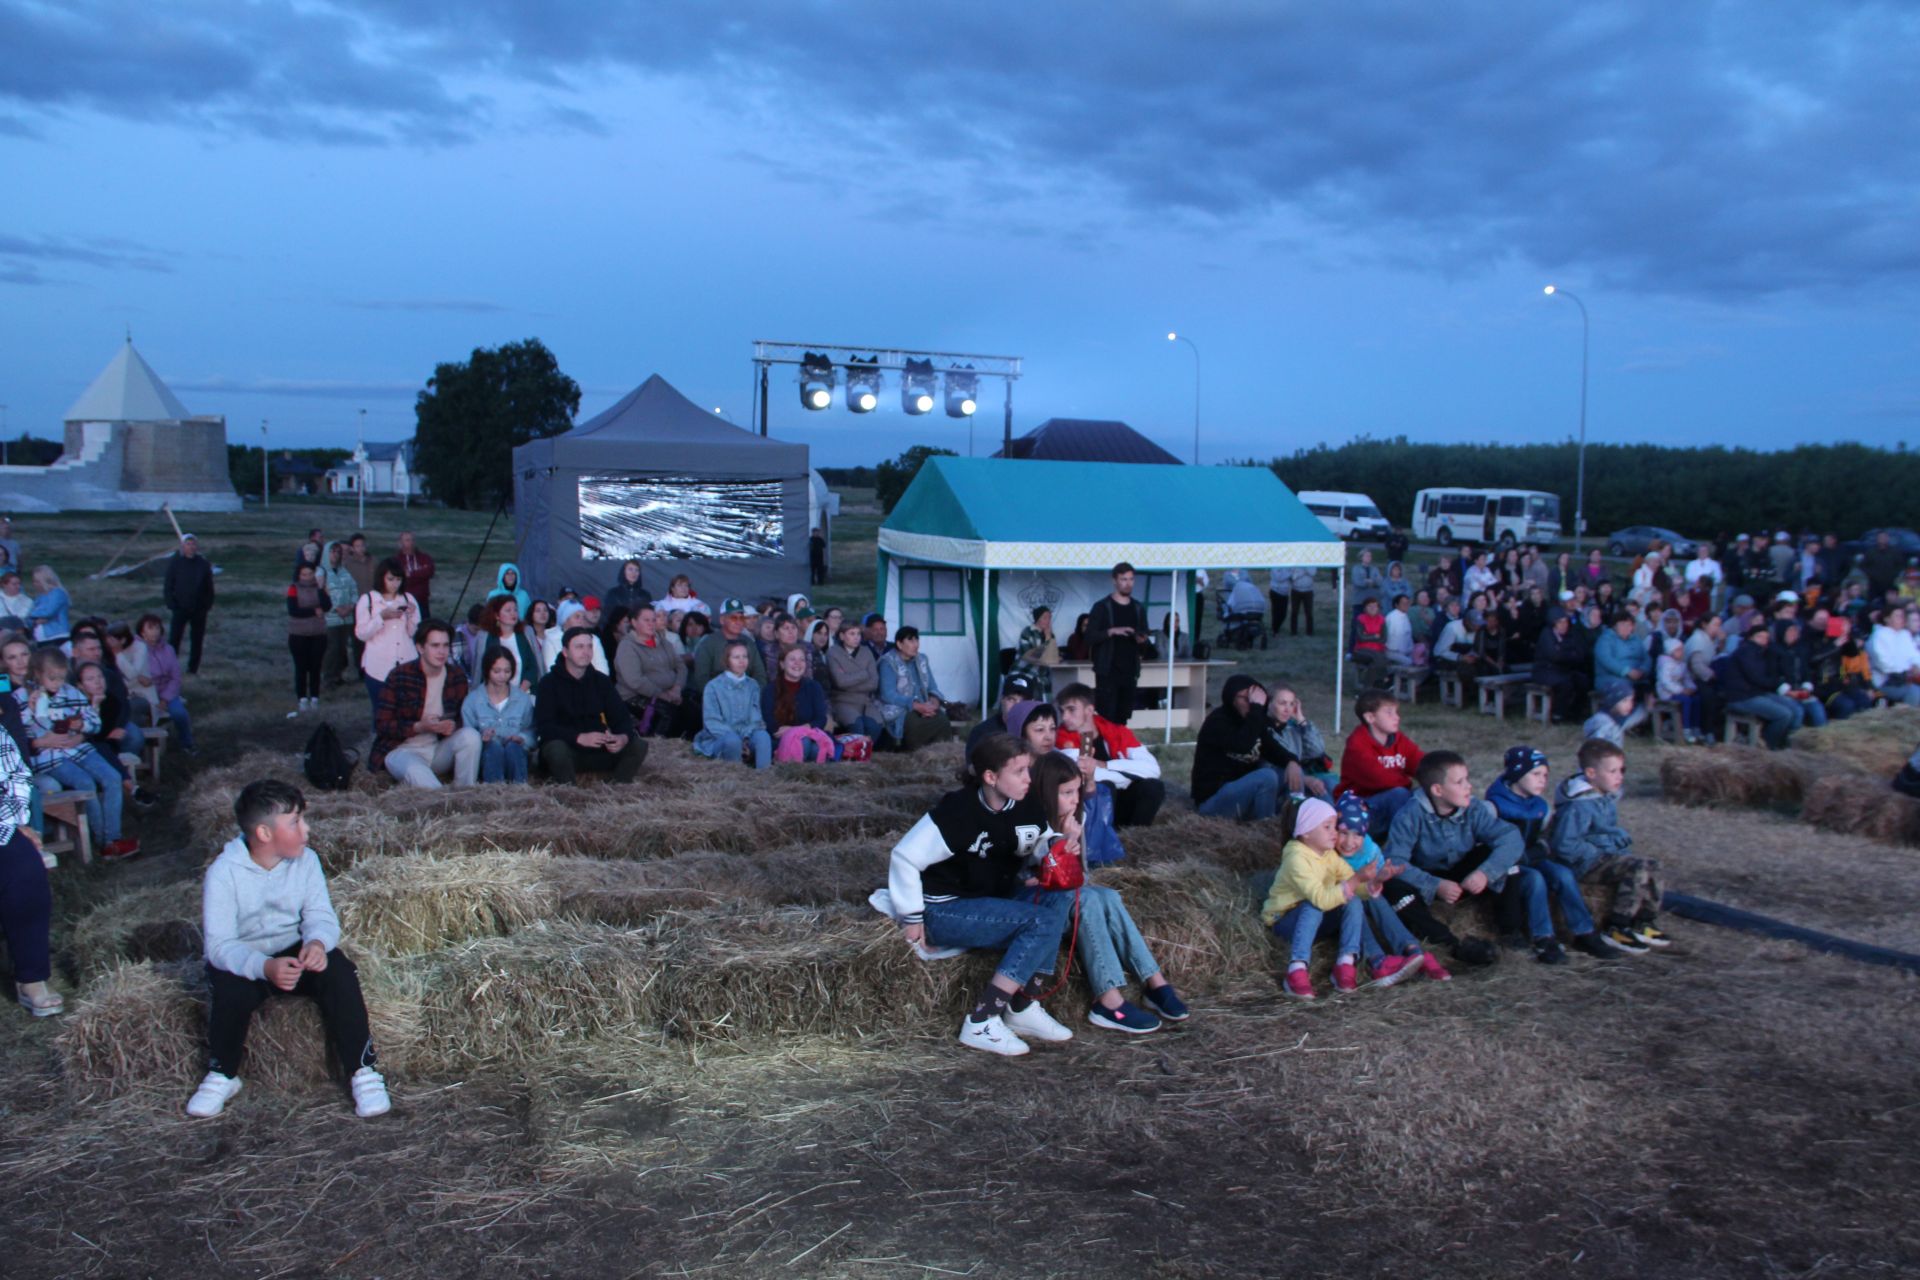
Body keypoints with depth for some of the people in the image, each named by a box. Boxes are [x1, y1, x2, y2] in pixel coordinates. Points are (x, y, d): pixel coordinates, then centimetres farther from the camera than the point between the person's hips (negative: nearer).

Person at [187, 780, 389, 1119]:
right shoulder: (223, 873, -18)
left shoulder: (306, 861, -6)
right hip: (241, 960, -2)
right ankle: (222, 1075, -5)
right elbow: (219, 945, -23)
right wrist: (265, 967, -42)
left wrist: (317, 942, -36)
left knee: (339, 973, -26)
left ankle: (362, 1070, -18)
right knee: (231, 991, -34)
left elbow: (321, 916, -9)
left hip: (294, 950, 2)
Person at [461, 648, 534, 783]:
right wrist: (481, 739, -23)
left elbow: (531, 732, 6)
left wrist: (521, 738, -16)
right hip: (486, 753, -1)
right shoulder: (472, 700, 5)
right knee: (494, 746, -33)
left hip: (516, 754, 1)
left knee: (512, 746, -32)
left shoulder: (522, 699, 11)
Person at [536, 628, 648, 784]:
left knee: (639, 746, -17)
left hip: (597, 750, 4)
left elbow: (622, 717, 3)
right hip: (566, 748, -4)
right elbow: (543, 726, -16)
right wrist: (579, 738, -31)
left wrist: (623, 737, -23)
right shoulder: (550, 682, -5)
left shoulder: (602, 682, 8)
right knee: (556, 749, -38)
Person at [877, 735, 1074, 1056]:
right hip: (942, 910, -8)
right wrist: (912, 918, -16)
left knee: (1057, 902, -13)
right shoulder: (959, 811, -22)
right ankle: (980, 1023, -22)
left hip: (986, 902, 8)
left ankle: (1023, 1008, -11)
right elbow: (903, 857, -20)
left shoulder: (1026, 807, -1)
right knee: (1042, 921, -22)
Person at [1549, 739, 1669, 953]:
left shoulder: (1608, 798, 11)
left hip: (1606, 854, 10)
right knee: (1637, 868, -24)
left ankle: (1646, 923, 9)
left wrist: (1620, 840, 13)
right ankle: (1616, 929, -18)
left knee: (1653, 865, 2)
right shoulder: (1578, 806, -22)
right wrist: (1598, 855, -21)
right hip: (1584, 864, -10)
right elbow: (1565, 845, -25)